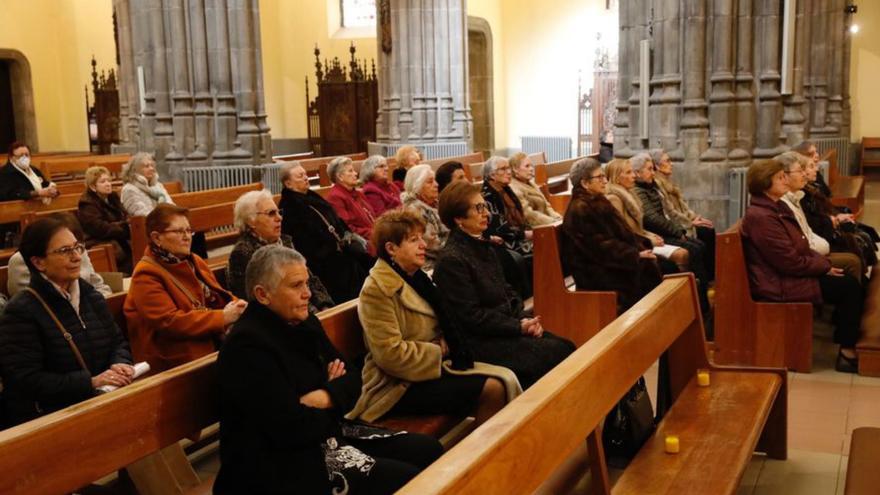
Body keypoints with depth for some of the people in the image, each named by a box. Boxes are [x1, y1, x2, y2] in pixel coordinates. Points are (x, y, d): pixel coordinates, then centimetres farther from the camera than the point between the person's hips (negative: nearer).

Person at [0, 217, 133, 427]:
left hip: (100, 401, 7)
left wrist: (120, 364, -5)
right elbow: (26, 381, -15)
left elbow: (118, 342, 19)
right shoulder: (20, 311, -10)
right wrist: (90, 382, -20)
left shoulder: (92, 297, 13)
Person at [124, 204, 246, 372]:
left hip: (216, 342, 7)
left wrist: (237, 306, -5)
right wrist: (222, 317, -18)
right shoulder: (146, 275, -6)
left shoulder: (194, 261, 18)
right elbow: (169, 322, -16)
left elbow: (220, 297, 20)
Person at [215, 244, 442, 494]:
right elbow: (293, 428, -25)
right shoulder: (247, 346, -20)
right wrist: (336, 397, -6)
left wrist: (326, 396, -15)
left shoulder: (304, 323, 8)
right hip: (281, 463, -9)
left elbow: (351, 378, 8)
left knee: (429, 450, 1)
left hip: (328, 432, 9)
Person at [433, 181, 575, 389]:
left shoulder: (485, 247, 13)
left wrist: (524, 319, -1)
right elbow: (471, 316, -18)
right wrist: (519, 327, -17)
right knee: (554, 353, -18)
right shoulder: (451, 260, -16)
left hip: (508, 326, 9)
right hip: (478, 341, -9)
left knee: (566, 346, -6)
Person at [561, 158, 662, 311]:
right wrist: (635, 254, -19)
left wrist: (643, 243, 2)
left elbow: (621, 231, 17)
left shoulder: (598, 201, 13)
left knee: (650, 265, -9)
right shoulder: (580, 210, -16)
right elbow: (601, 246, -19)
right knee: (647, 268, -19)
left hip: (609, 263, 9)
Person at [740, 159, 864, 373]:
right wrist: (823, 266, -10)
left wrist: (823, 263, 0)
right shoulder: (761, 217, -22)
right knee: (850, 287, -10)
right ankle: (847, 354, -1)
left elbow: (801, 248, 15)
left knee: (850, 283, 4)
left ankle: (847, 348, 9)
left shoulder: (777, 208, 11)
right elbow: (790, 262, -22)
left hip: (788, 274, 10)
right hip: (780, 285, -10)